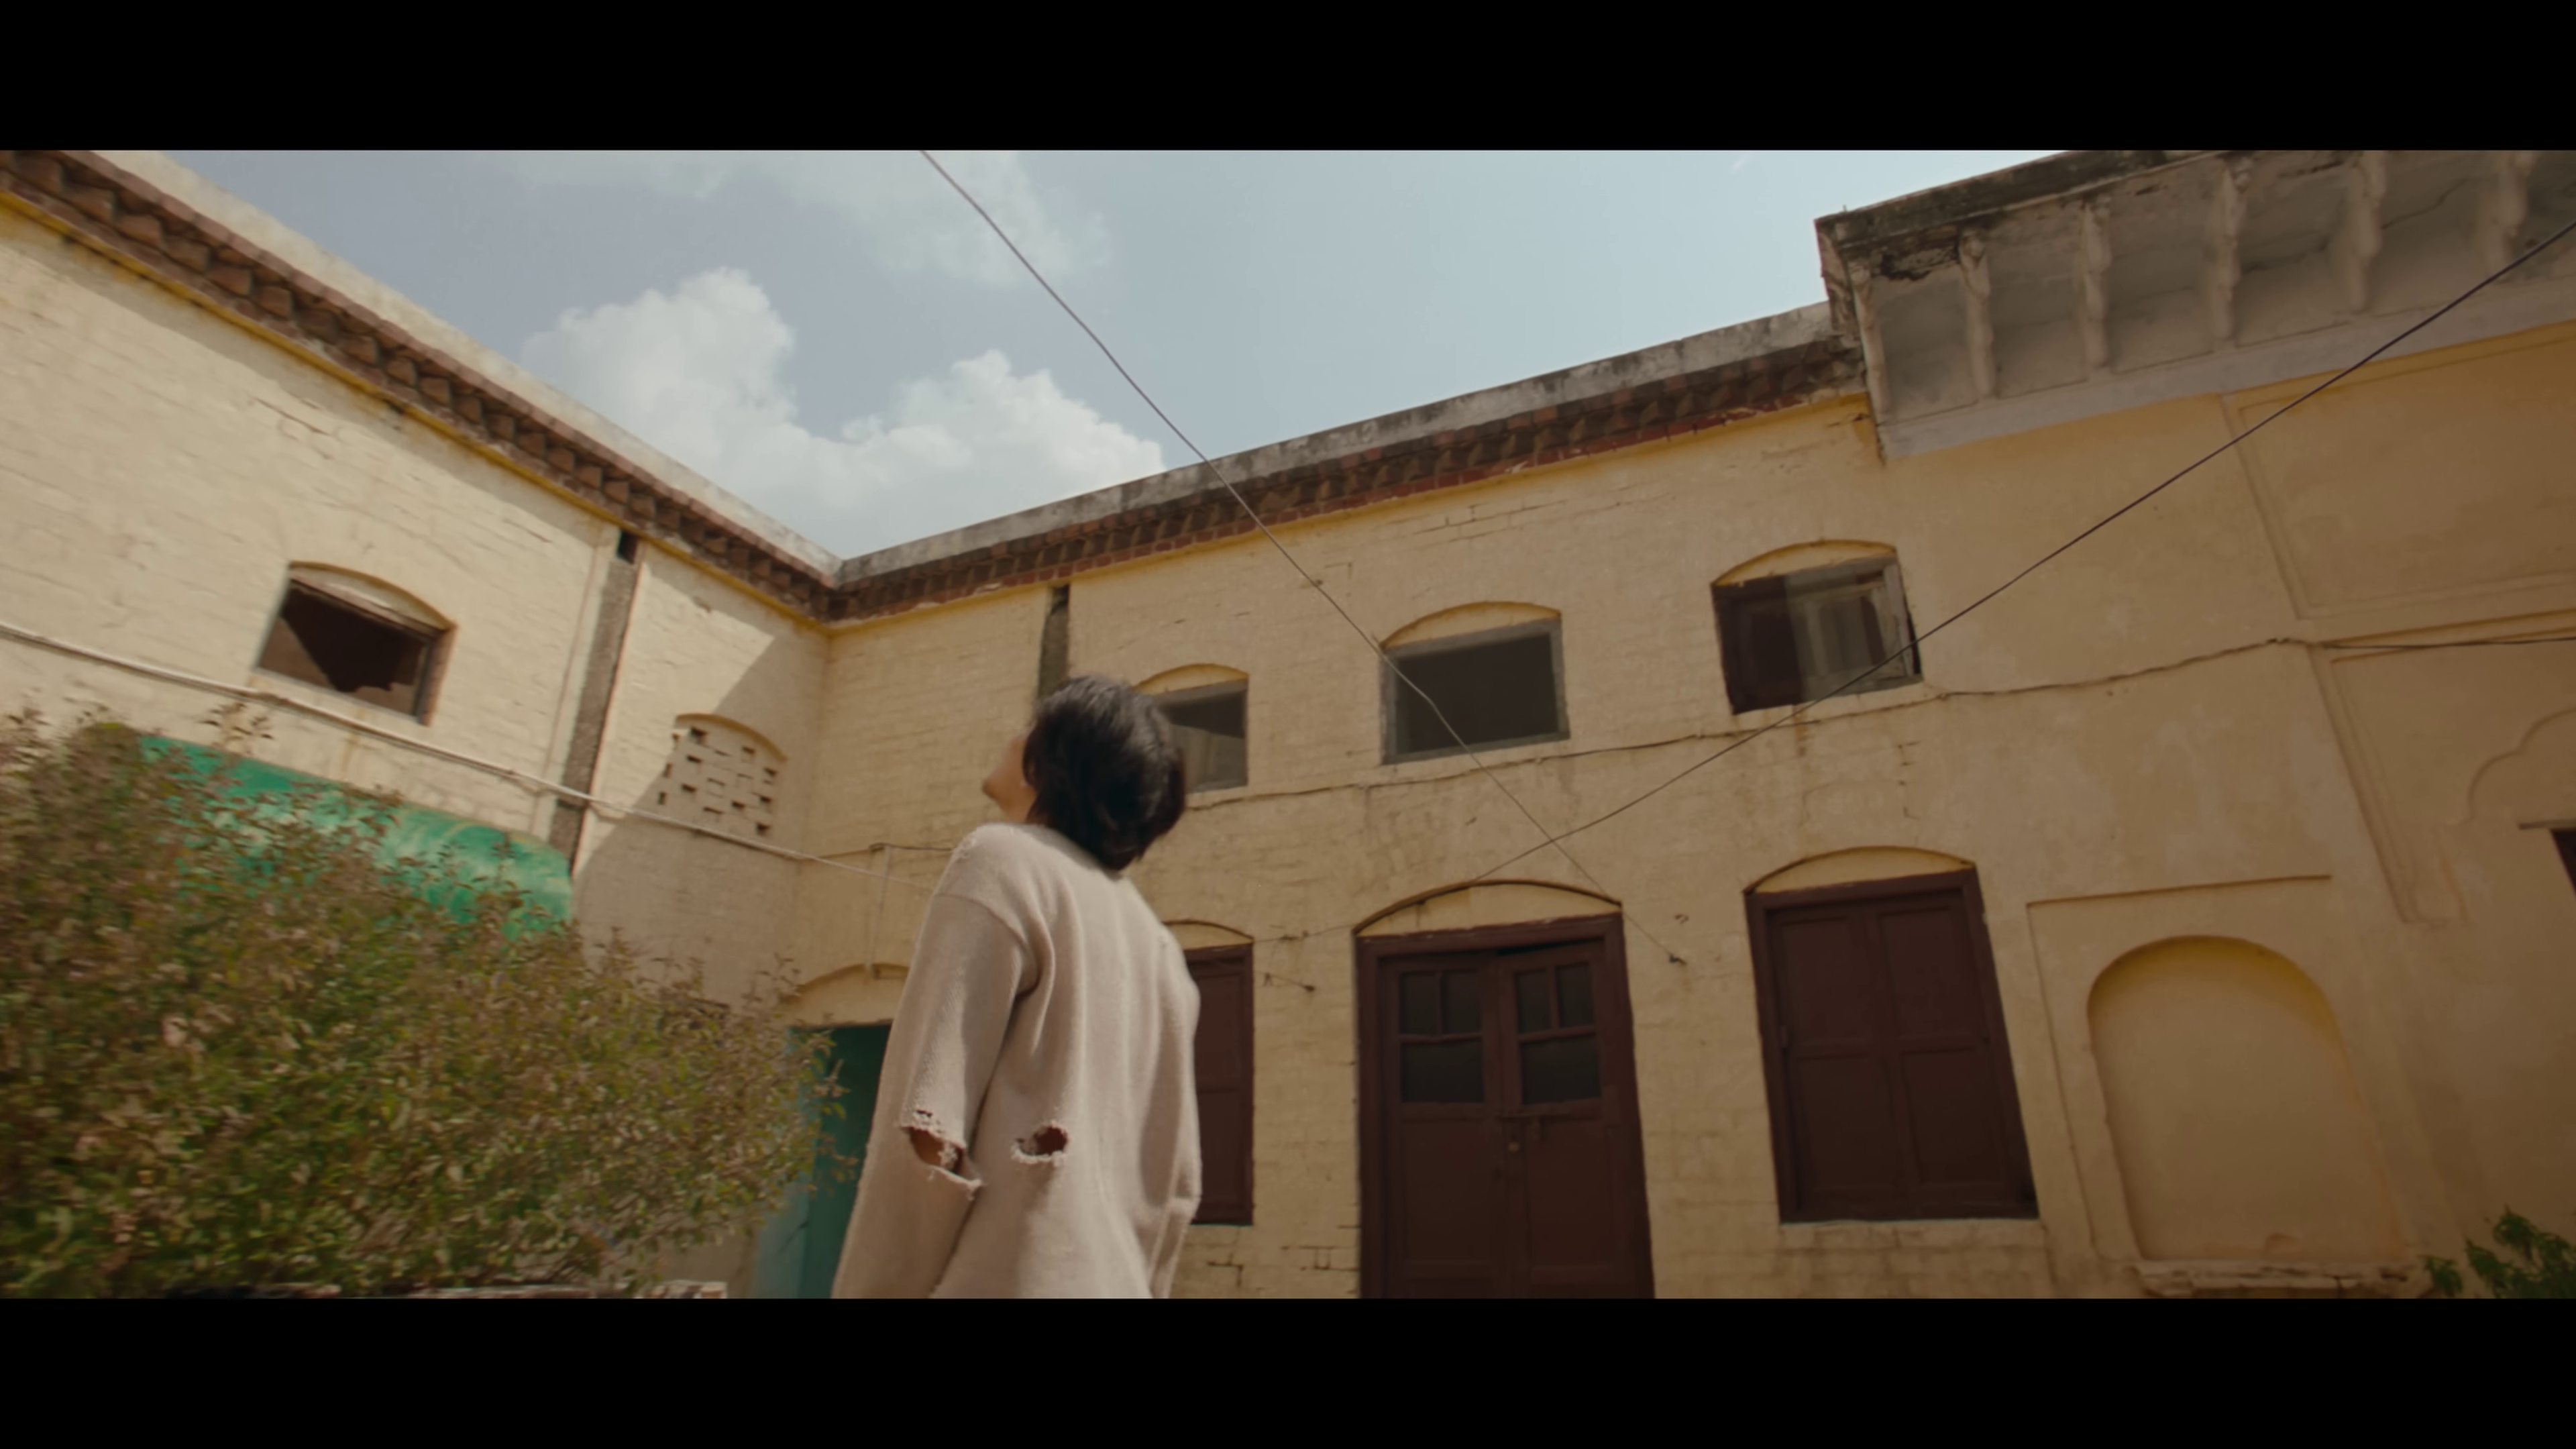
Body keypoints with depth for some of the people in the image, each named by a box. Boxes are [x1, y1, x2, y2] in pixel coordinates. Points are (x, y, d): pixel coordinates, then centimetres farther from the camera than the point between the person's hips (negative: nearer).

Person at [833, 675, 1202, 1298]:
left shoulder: (1005, 861, -5)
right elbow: (1177, 1182, 15)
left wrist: (870, 1288, -9)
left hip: (1004, 1279, -7)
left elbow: (926, 1136, -14)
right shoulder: (1158, 945, 15)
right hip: (1112, 1282, 8)